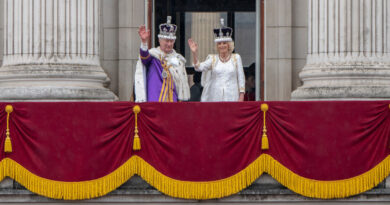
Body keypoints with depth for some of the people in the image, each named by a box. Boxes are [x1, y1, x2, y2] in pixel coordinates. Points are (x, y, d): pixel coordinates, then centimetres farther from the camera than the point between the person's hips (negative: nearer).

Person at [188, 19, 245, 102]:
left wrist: (241, 97, -1)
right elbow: (199, 67, -6)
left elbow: (241, 78, 6)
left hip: (231, 97, -1)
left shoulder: (236, 58, 8)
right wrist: (195, 54, -22)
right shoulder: (213, 58, 9)